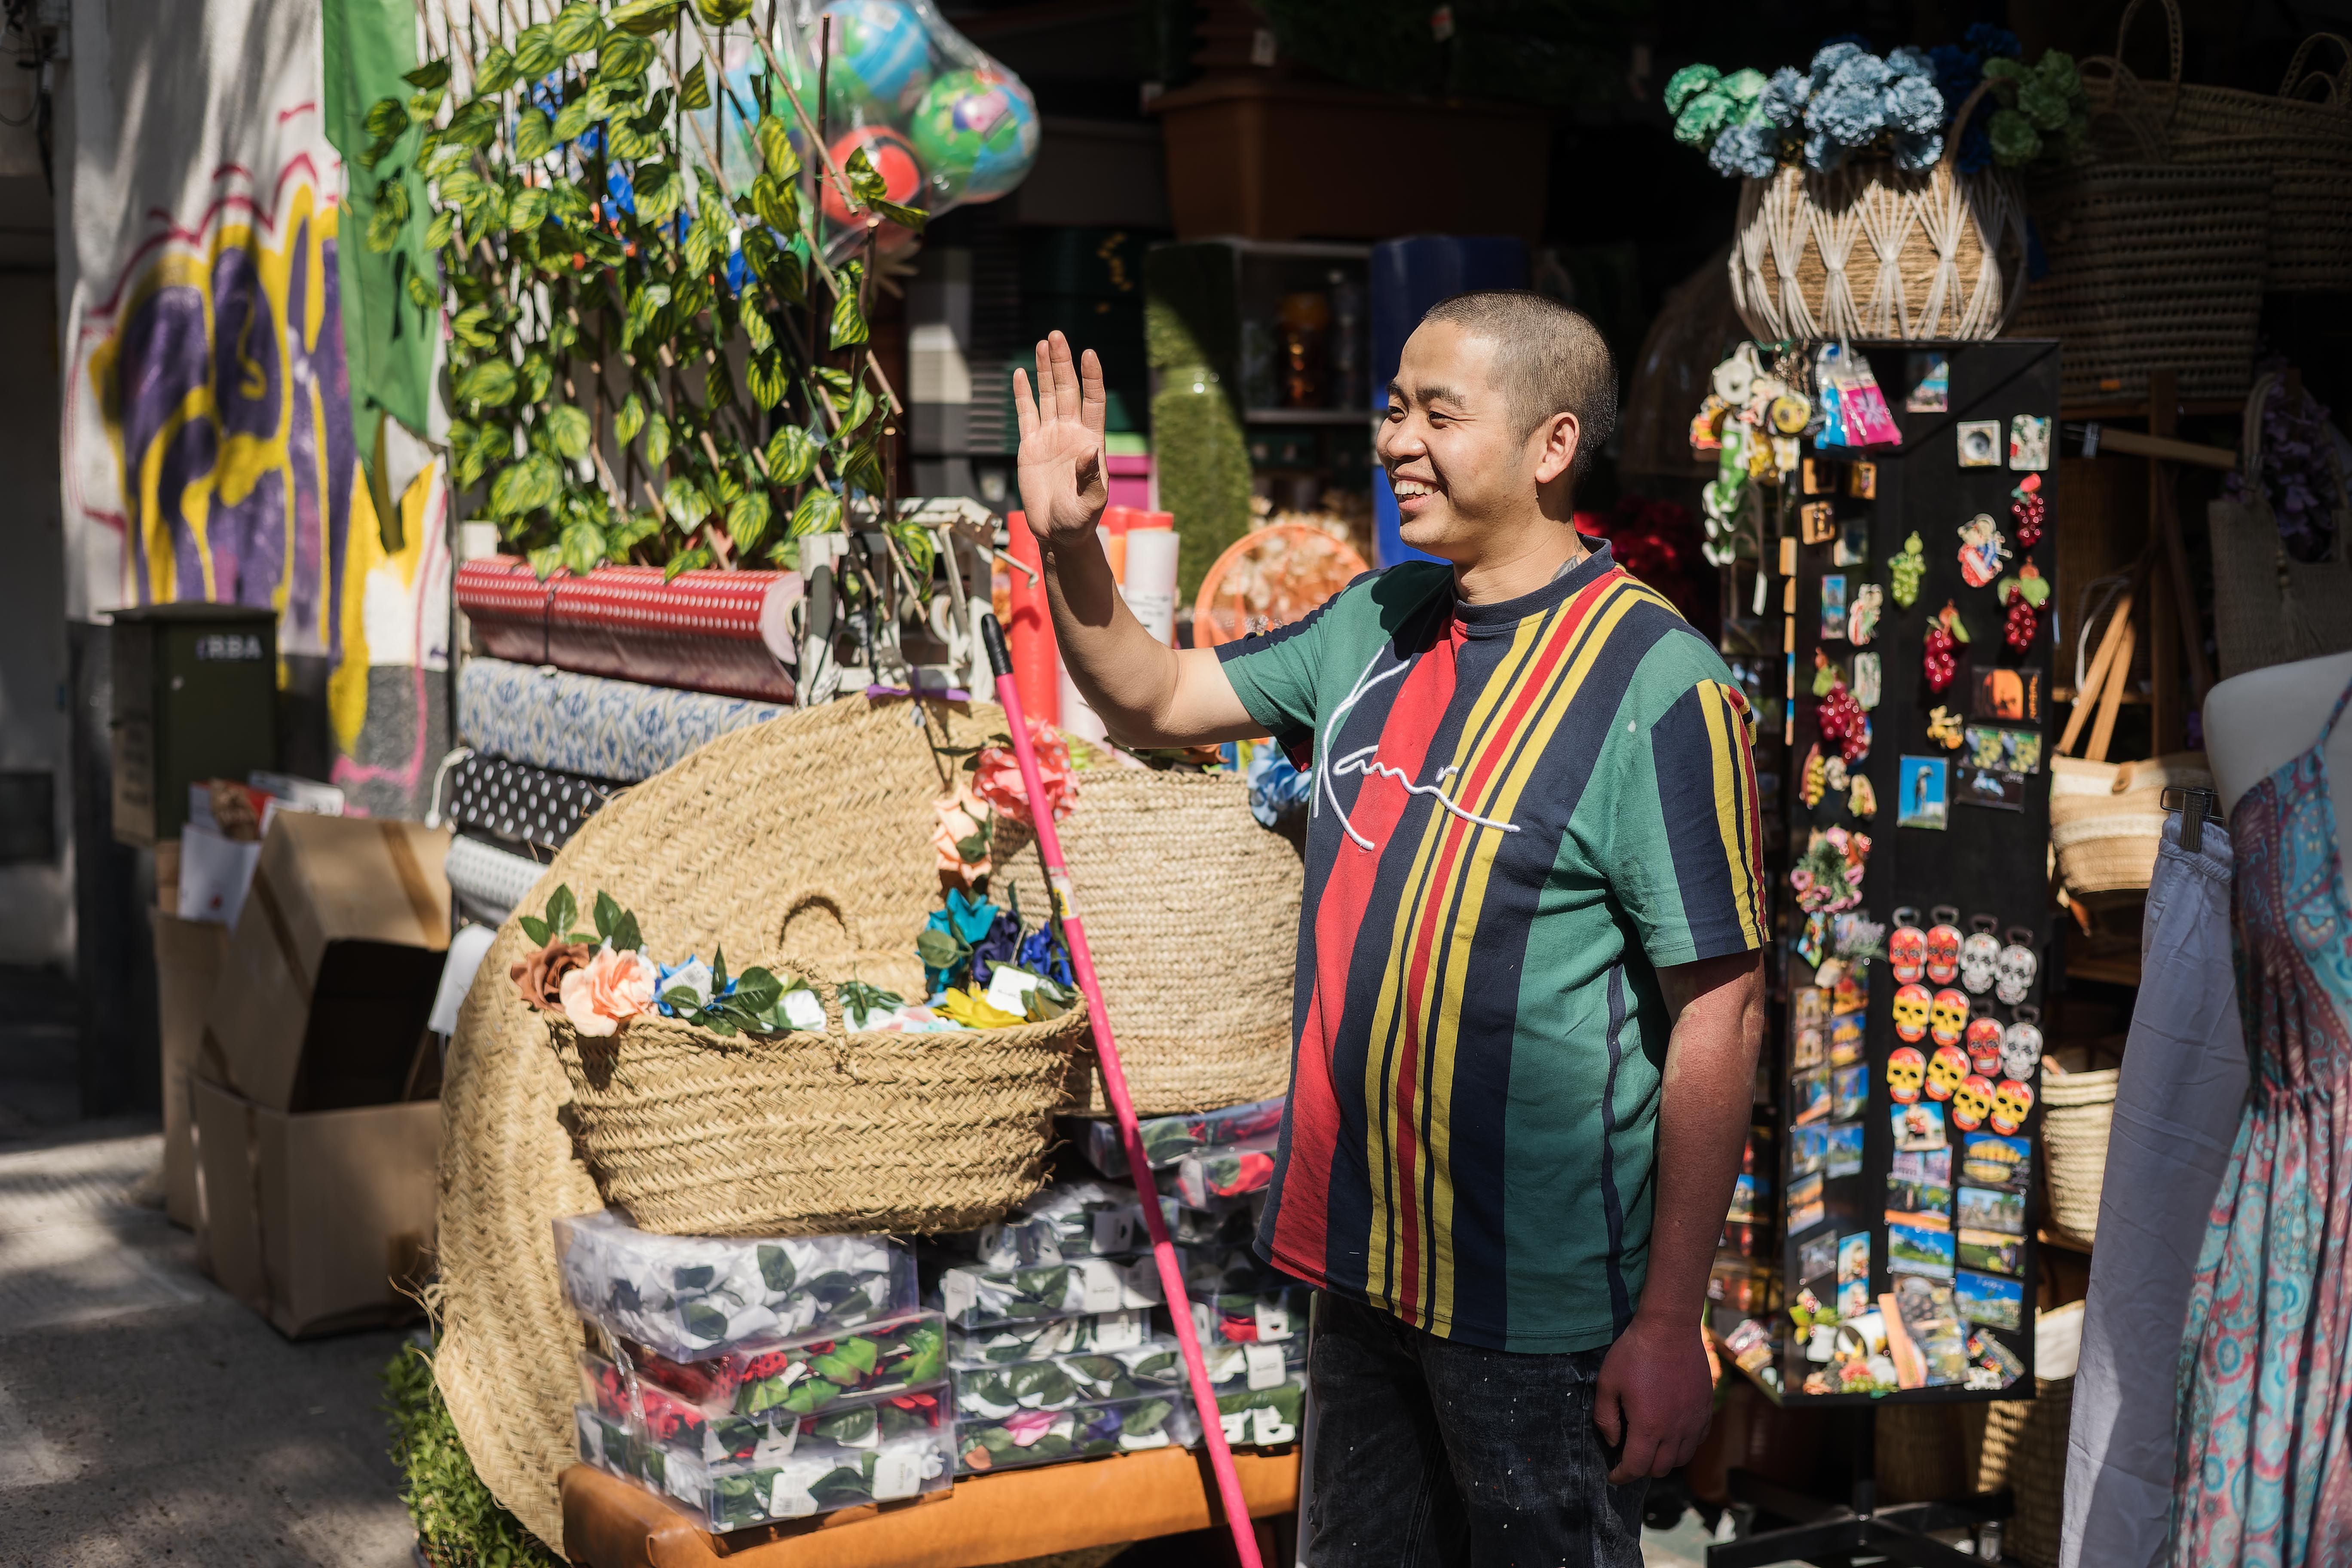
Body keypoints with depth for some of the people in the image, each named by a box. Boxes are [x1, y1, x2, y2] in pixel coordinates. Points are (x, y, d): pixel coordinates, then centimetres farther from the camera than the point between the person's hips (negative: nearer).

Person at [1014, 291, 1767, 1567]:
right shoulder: (1379, 624, 5)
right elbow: (1156, 703, 16)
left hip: (1542, 1299, -7)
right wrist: (1066, 543, -1)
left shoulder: (1657, 685, -17)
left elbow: (1719, 1016, -18)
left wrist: (1670, 1322, -18)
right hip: (1362, 1264, 7)